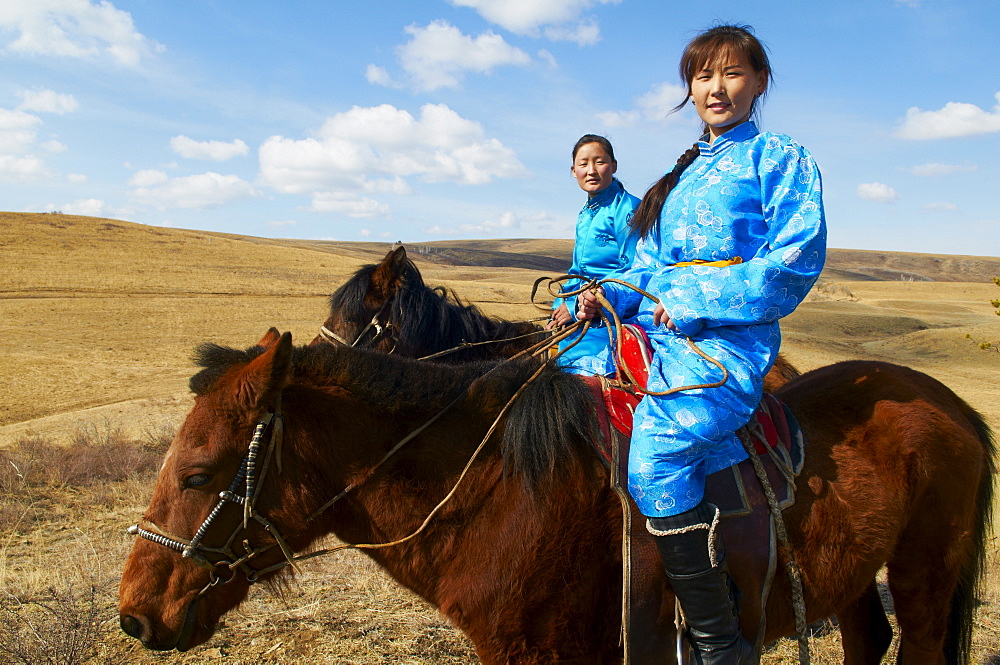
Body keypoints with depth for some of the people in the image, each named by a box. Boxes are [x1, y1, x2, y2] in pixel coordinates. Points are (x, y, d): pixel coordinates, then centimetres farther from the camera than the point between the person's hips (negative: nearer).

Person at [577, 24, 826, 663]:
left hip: (728, 340, -8)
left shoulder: (781, 158, 3)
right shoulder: (684, 174, 24)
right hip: (655, 328, 8)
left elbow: (797, 258, -11)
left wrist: (694, 303, -17)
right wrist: (609, 295, 2)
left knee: (654, 462, -29)